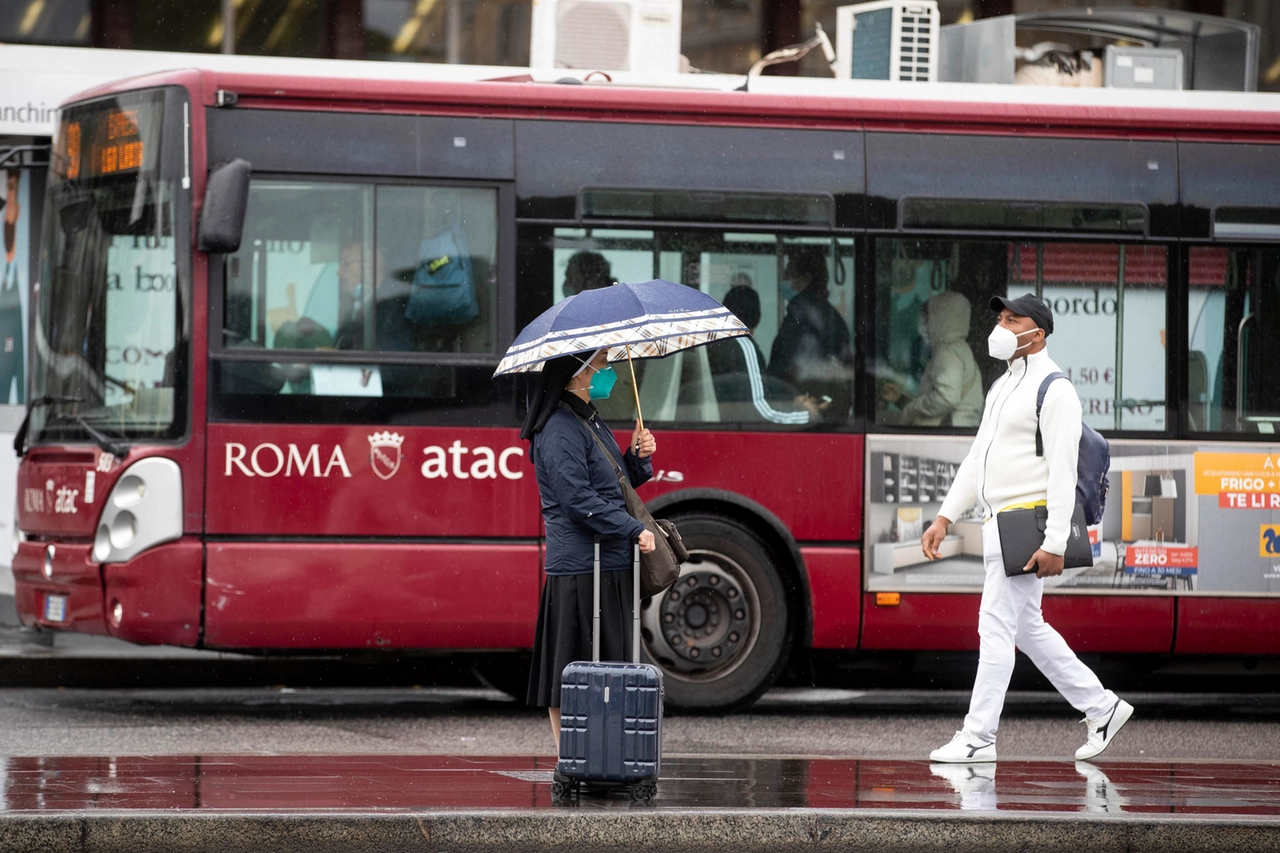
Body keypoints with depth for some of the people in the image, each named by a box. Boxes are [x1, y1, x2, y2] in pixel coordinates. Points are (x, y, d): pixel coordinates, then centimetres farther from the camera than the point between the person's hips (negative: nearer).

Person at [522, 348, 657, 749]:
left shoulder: (592, 422, 18)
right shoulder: (560, 430, -13)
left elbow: (614, 485, 25)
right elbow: (578, 499, -20)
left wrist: (637, 456, 6)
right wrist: (634, 531, -18)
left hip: (609, 566, 10)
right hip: (580, 569, -10)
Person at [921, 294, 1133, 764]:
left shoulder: (1054, 391, -12)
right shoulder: (1003, 387, 18)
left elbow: (1063, 472, -17)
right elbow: (977, 459, 22)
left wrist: (1054, 544, -23)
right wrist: (945, 518, 16)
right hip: (999, 525, 10)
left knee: (997, 626, -9)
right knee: (1027, 627, 14)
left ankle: (978, 737, -7)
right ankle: (1100, 706, 22)